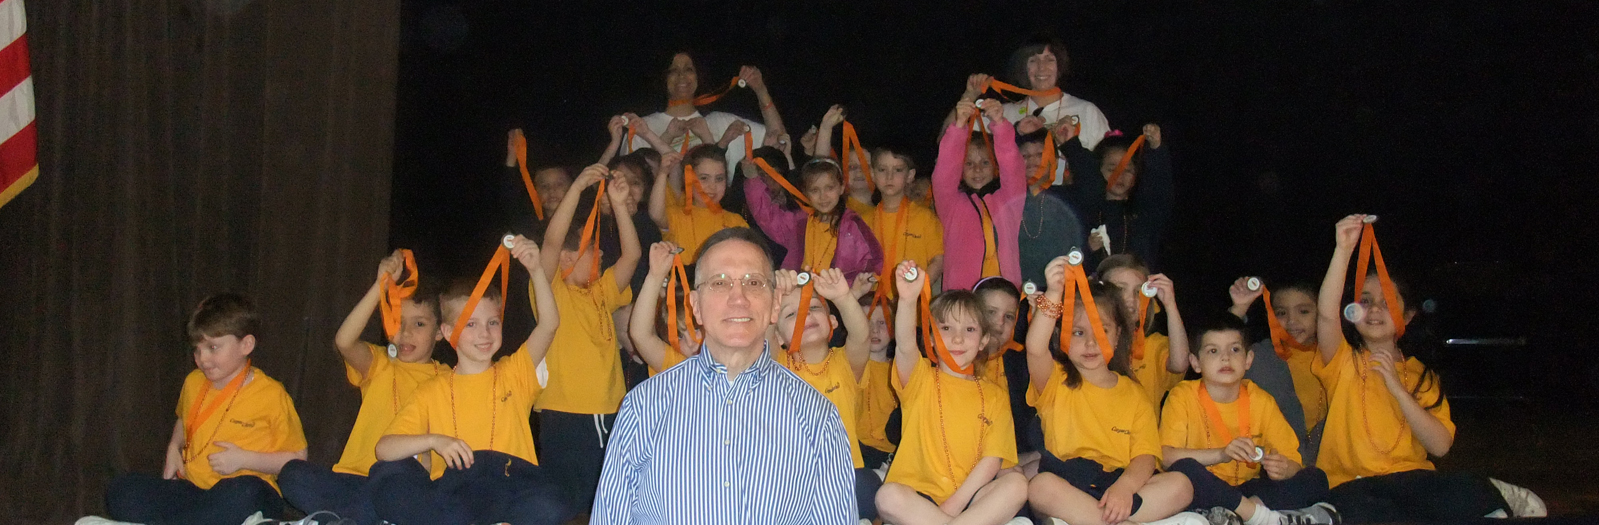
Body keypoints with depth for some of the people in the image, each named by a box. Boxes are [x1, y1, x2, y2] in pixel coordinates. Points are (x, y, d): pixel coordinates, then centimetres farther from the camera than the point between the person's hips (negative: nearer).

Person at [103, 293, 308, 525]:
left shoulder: (270, 395, -5)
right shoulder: (193, 383, 13)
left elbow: (297, 458, -2)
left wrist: (243, 459, -12)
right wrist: (174, 448, 16)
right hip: (191, 487, 6)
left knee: (245, 493, -42)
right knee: (120, 490, -18)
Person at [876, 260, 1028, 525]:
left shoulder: (995, 396, 13)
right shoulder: (921, 380, 9)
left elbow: (992, 460, 2)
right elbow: (905, 347, -14)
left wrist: (956, 503, -12)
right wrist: (908, 300, -33)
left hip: (969, 497, 1)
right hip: (919, 497, -1)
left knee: (1016, 483, -25)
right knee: (888, 496, -32)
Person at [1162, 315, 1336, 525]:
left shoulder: (1261, 401, 5)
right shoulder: (1184, 396, -4)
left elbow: (1292, 461, 2)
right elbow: (1166, 455, -18)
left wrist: (1283, 468, -23)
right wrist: (1221, 454, -30)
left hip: (1247, 489, 4)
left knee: (1316, 479, -14)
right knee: (1183, 470, -35)